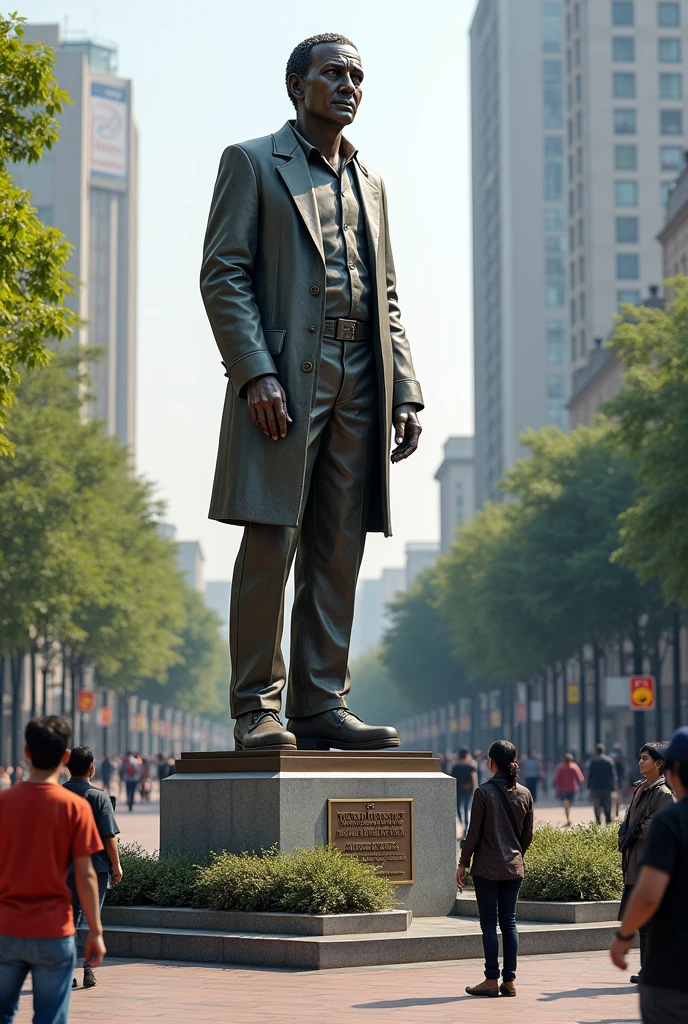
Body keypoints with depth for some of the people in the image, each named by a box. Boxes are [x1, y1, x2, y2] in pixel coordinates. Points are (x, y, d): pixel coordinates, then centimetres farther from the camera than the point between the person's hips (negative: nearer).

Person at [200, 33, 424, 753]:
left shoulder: (369, 184, 24)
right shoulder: (252, 163, 7)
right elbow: (222, 276, -4)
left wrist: (404, 392, 9)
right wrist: (255, 374, -16)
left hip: (360, 383, 6)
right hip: (283, 378, -5)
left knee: (338, 555, 3)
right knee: (271, 544, -8)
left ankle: (322, 706, 6)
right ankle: (257, 711, -4)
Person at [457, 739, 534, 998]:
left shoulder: (484, 792, -11)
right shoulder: (524, 794, 4)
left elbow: (474, 833, -10)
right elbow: (527, 834, 10)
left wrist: (463, 863, -1)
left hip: (487, 868, -5)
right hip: (514, 868, 5)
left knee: (489, 923, 1)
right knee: (509, 923, 8)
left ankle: (492, 981, 1)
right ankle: (509, 981, 9)